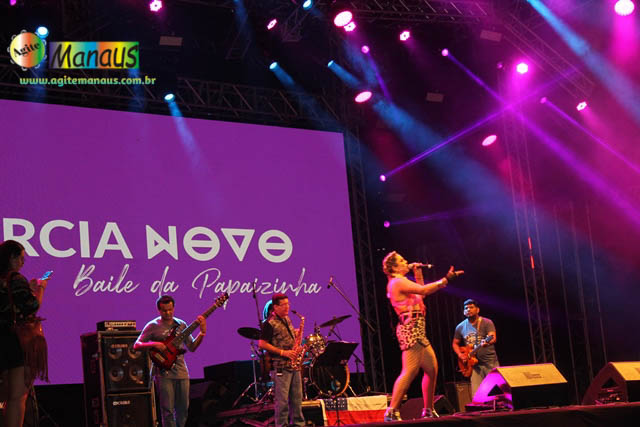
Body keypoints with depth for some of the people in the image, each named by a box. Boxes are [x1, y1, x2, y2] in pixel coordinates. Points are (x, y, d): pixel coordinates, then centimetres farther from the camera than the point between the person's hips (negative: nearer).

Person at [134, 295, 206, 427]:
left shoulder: (181, 324, 11)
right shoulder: (153, 326, -1)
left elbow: (192, 347, 11)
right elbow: (136, 345, -3)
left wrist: (202, 333, -3)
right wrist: (153, 344, -18)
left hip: (181, 372, 5)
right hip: (163, 373, -5)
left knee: (183, 409, 9)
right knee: (168, 410, -5)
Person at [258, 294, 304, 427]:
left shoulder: (287, 319, 14)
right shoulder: (269, 324, -11)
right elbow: (262, 343, -14)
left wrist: (296, 333, 6)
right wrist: (283, 352, -18)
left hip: (293, 364, 8)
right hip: (280, 366, -8)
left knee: (297, 397, 12)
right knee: (282, 399, -5)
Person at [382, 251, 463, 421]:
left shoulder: (402, 282, 22)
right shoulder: (397, 282, -9)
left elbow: (421, 294, 33)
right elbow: (423, 290, -19)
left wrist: (418, 274, 25)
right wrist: (445, 280, -13)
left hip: (418, 331, 11)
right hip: (410, 329, -11)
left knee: (432, 369, 11)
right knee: (410, 371, -18)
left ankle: (428, 410, 18)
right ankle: (392, 412, -22)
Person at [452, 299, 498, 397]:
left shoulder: (487, 323, -2)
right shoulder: (460, 327, 10)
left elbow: (493, 338, -17)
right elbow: (455, 343, 21)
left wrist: (487, 342, -40)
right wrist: (460, 354, 2)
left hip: (490, 361, -3)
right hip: (474, 364, 3)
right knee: (476, 395, -4)